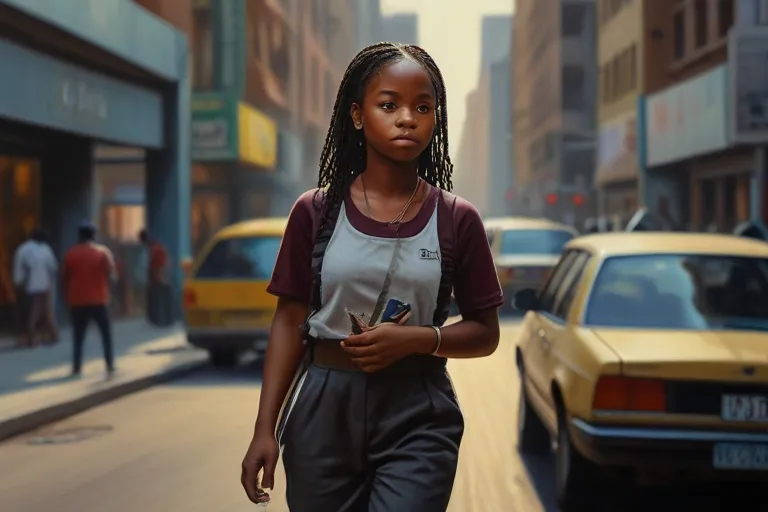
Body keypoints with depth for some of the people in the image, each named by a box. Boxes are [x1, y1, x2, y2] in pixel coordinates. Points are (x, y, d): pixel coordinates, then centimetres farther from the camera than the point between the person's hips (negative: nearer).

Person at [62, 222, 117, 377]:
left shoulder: (71, 254, 3)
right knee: (106, 334, 8)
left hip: (77, 301, 2)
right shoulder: (103, 252, -3)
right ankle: (110, 366, 3)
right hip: (99, 300, -2)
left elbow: (65, 278, 5)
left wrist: (68, 298, 14)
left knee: (78, 336, 8)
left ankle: (76, 368, 4)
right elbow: (111, 275, -9)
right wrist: (109, 281, 12)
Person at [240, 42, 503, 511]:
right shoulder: (317, 211, 0)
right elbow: (290, 323, 3)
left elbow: (485, 333, 4)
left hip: (418, 419, -1)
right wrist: (265, 428, -2)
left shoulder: (457, 220, -1)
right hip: (324, 410, 1)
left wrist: (417, 339, -15)